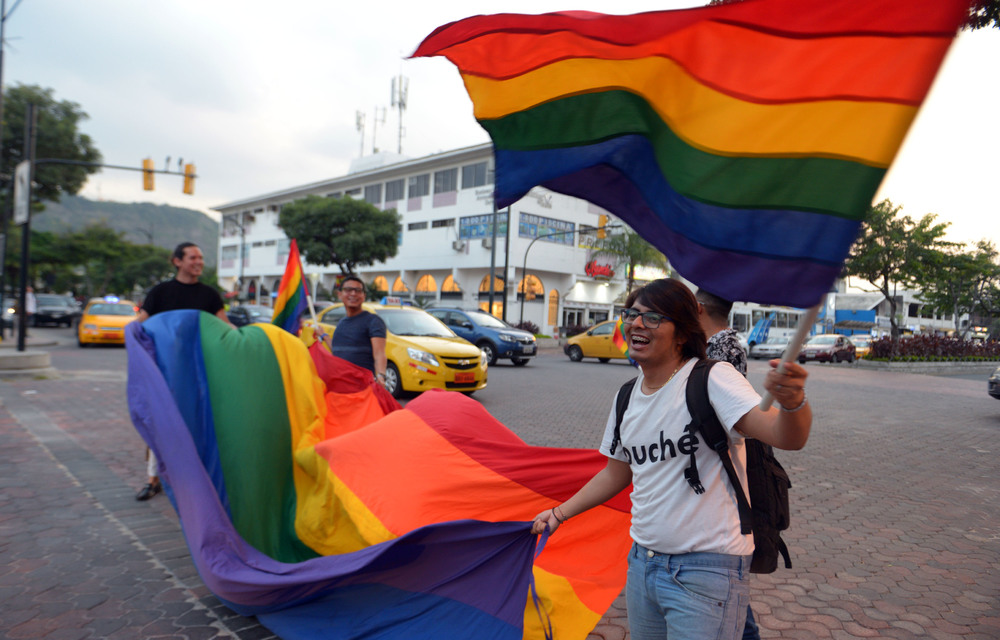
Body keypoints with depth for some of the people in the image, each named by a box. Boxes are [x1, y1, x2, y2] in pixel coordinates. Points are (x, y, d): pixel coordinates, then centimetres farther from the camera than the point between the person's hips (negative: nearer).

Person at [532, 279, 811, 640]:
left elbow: (785, 436, -29)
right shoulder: (627, 397, 6)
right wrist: (561, 512, 18)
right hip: (642, 563, 7)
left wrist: (792, 402, -50)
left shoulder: (712, 380, -15)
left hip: (707, 572, -6)